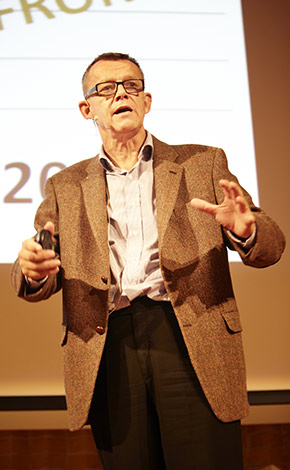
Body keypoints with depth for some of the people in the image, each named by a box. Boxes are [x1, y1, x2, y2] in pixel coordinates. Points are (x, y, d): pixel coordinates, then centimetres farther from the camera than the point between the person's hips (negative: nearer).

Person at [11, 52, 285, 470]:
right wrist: (33, 270, -13)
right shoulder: (65, 187, 18)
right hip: (108, 350, 2)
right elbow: (33, 282, 13)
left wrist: (245, 230, -17)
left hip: (192, 340, -1)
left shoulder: (203, 163, 14)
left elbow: (270, 246, 8)